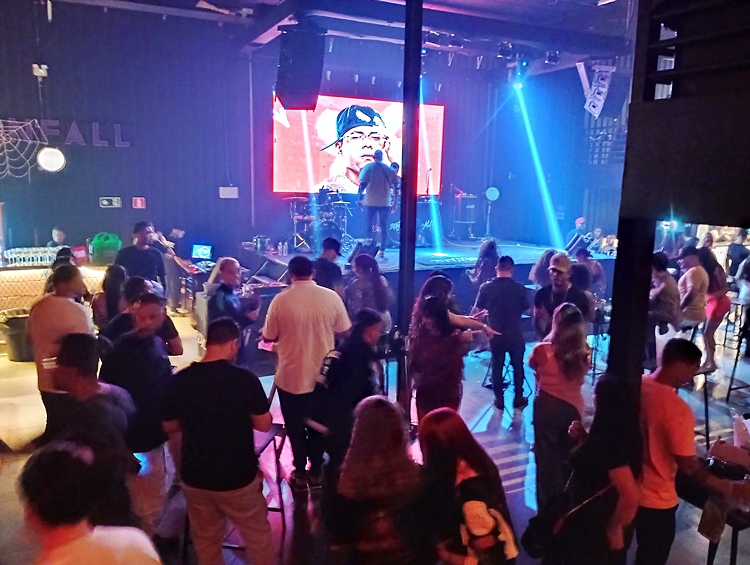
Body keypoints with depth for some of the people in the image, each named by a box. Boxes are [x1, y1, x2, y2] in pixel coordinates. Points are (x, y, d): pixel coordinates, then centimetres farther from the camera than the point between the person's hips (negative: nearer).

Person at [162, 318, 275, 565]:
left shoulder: (180, 380, -10)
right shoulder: (245, 379, -19)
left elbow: (169, 427, 4)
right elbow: (264, 425, -9)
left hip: (194, 477, 3)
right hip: (238, 478, -3)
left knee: (206, 542, 22)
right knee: (258, 537, 17)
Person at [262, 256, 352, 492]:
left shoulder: (280, 300, -14)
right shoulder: (332, 297, -10)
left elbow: (268, 337, -5)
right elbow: (343, 331, 2)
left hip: (290, 376, -2)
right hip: (323, 375, 2)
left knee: (295, 427, 16)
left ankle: (300, 473, 25)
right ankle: (316, 470, 29)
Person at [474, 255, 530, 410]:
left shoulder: (486, 287, -11)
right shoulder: (519, 288, -12)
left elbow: (478, 310, -4)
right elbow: (526, 310, -3)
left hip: (495, 334, 1)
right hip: (515, 334, -1)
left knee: (497, 366, 13)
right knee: (518, 366, 15)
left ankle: (499, 399, 18)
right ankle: (518, 398, 22)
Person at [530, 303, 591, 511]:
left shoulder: (543, 350, -21)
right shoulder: (584, 353, -10)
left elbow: (532, 364, 1)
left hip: (548, 408, -3)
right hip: (574, 407, 4)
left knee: (546, 458, 13)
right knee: (569, 458, 22)